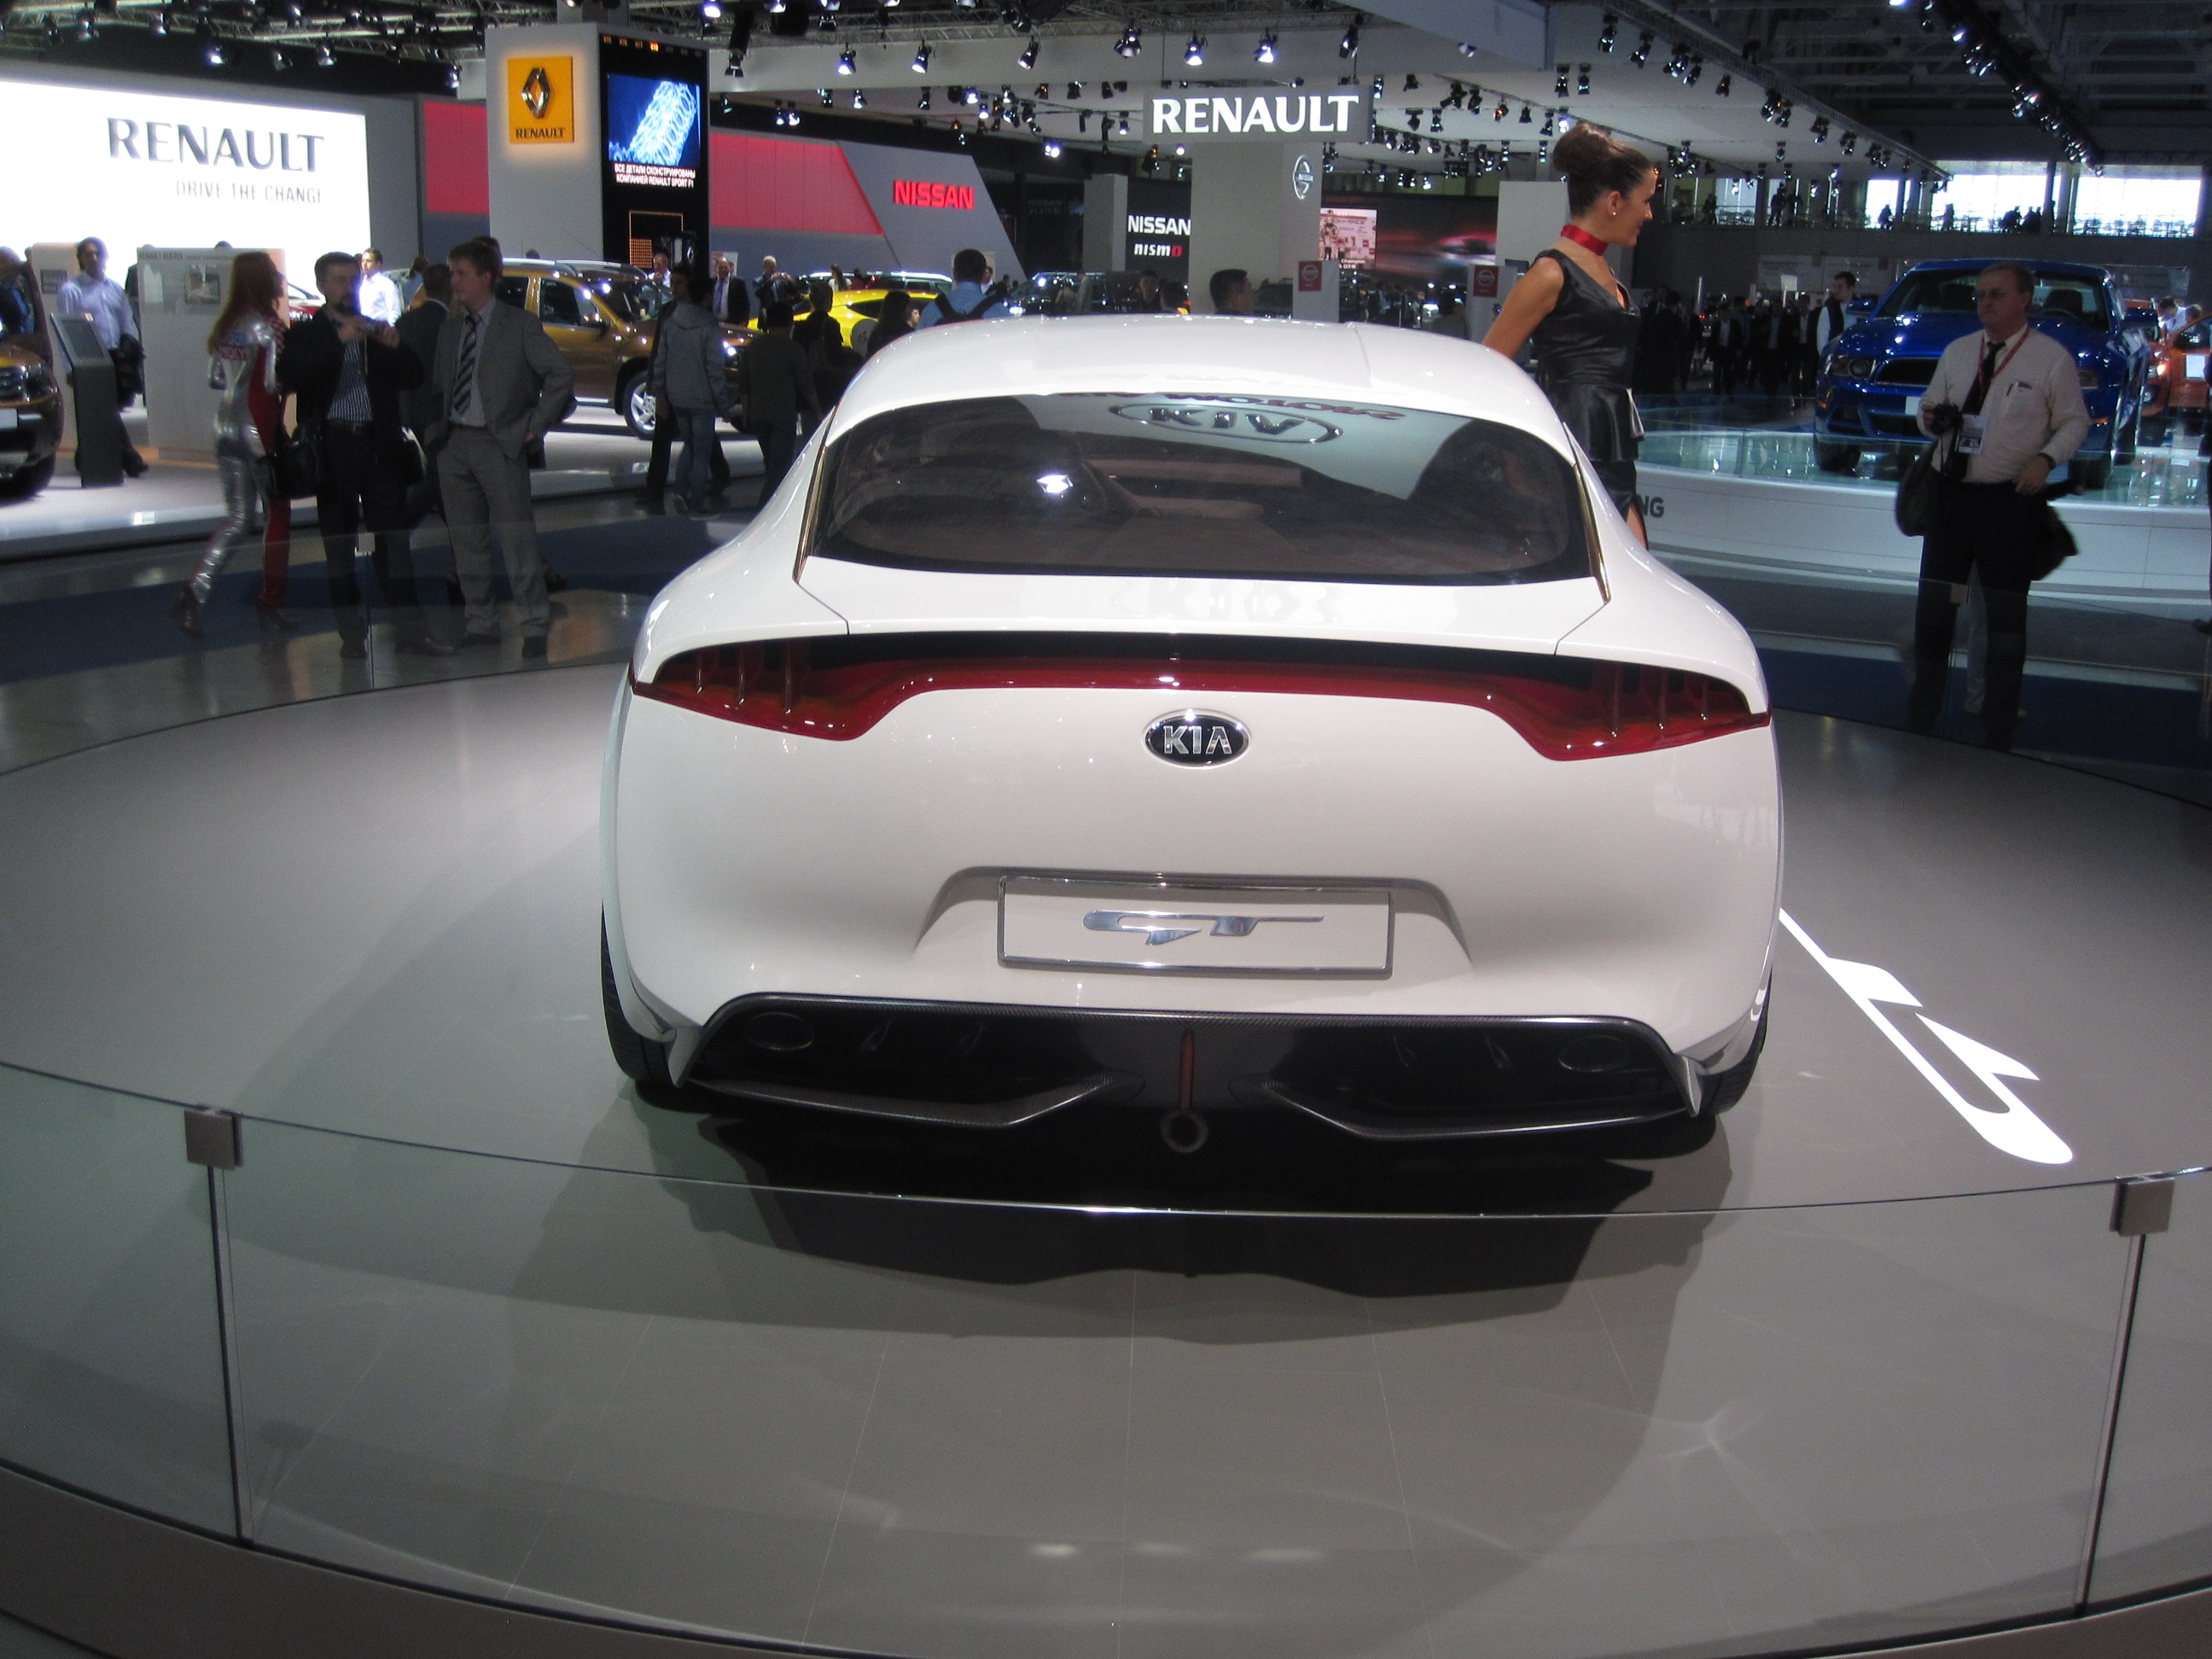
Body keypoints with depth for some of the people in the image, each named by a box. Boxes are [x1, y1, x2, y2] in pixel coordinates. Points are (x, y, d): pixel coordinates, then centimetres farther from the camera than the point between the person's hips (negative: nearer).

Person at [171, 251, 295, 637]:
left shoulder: (224, 326, 8)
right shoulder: (269, 326, -12)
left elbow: (214, 379, 13)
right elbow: (275, 383, -18)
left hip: (227, 429, 6)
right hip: (261, 429, -6)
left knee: (238, 518, 10)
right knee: (278, 513, 8)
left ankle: (195, 591, -2)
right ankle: (271, 603, 13)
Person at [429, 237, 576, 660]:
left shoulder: (520, 325, -3)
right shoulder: (449, 330, 14)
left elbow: (561, 374, -7)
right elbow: (438, 385, 20)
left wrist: (535, 426, -9)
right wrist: (436, 428, 6)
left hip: (499, 443, -6)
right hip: (454, 445, 6)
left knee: (517, 538, -7)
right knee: (467, 541, 9)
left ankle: (534, 626, 0)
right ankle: (481, 624, 17)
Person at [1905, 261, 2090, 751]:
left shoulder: (2052, 358, -3)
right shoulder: (1956, 352, 11)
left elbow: (2075, 422, -1)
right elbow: (1930, 408, 17)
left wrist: (2046, 459, -19)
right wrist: (1931, 421, -7)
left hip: (2011, 500, -4)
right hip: (1951, 492, 4)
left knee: (2006, 614, 4)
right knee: (1933, 608, 5)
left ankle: (1999, 730, 15)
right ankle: (1920, 719, 16)